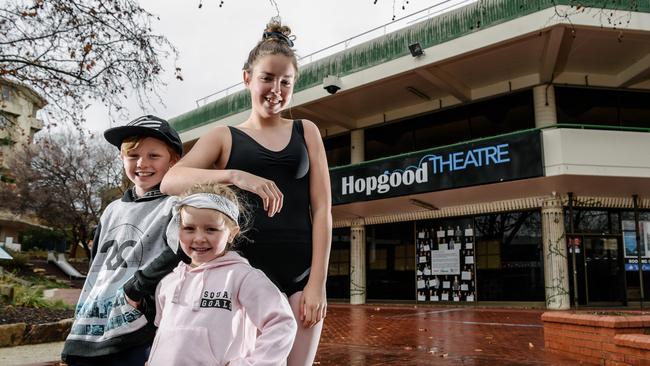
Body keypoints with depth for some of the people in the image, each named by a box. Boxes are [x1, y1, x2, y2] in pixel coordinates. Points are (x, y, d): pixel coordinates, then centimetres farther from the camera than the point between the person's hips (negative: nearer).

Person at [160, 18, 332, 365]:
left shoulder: (306, 131, 12)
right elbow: (170, 181, -8)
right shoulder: (224, 137, 8)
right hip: (248, 269, -1)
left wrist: (317, 282, -4)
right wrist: (235, 176, -25)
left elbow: (322, 209, 5)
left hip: (303, 272, 2)